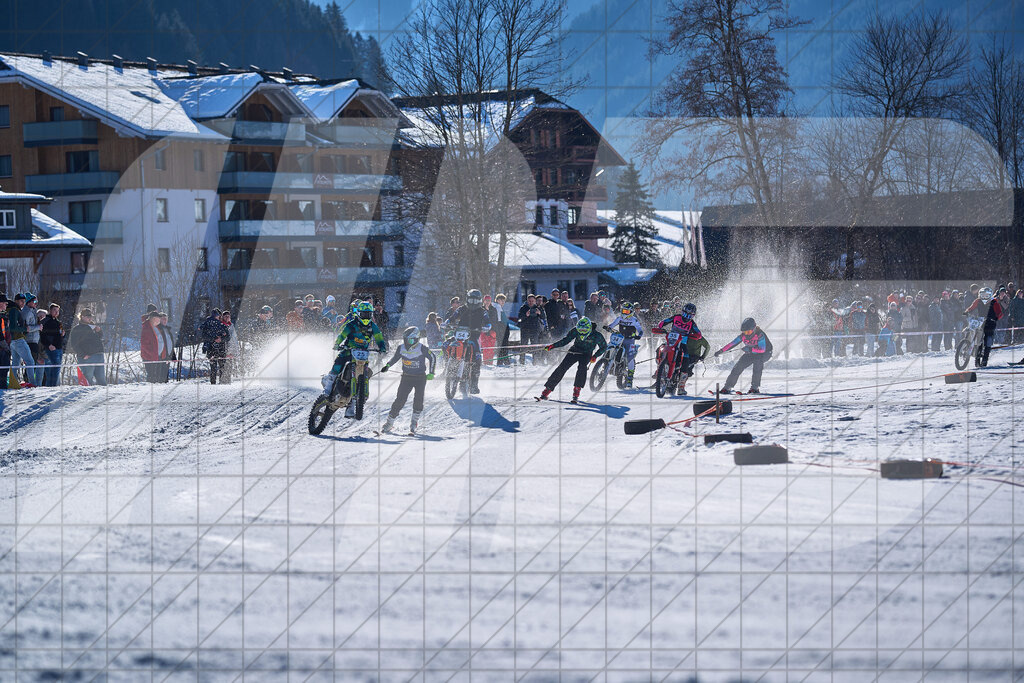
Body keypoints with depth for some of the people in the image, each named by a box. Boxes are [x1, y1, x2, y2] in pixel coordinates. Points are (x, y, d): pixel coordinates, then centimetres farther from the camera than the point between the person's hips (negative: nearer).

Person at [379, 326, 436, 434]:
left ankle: (414, 422, 5)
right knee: (399, 400, -5)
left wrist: (431, 373, -2)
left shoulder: (421, 349, -14)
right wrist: (387, 365, 0)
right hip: (406, 377, 2)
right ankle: (389, 423, 3)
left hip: (420, 377, -2)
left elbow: (432, 358, 0)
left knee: (418, 400, -13)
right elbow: (395, 358, 15)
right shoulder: (401, 348, -5)